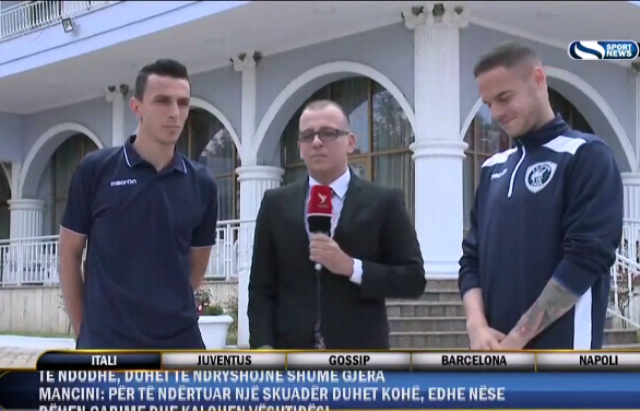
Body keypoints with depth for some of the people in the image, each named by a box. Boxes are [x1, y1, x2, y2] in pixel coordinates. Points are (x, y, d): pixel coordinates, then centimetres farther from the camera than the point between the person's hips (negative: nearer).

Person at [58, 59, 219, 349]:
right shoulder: (95, 170, -3)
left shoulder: (201, 184, 4)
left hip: (180, 345, 3)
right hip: (106, 345, -3)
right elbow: (70, 255, 4)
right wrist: (83, 330, 3)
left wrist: (170, 309, 12)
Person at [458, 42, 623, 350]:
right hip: (495, 358, 6)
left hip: (561, 356, -6)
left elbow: (587, 258, -12)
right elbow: (472, 257, 15)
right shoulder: (493, 169, 17)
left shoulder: (586, 155, -2)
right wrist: (477, 325, -5)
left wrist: (516, 340, -12)